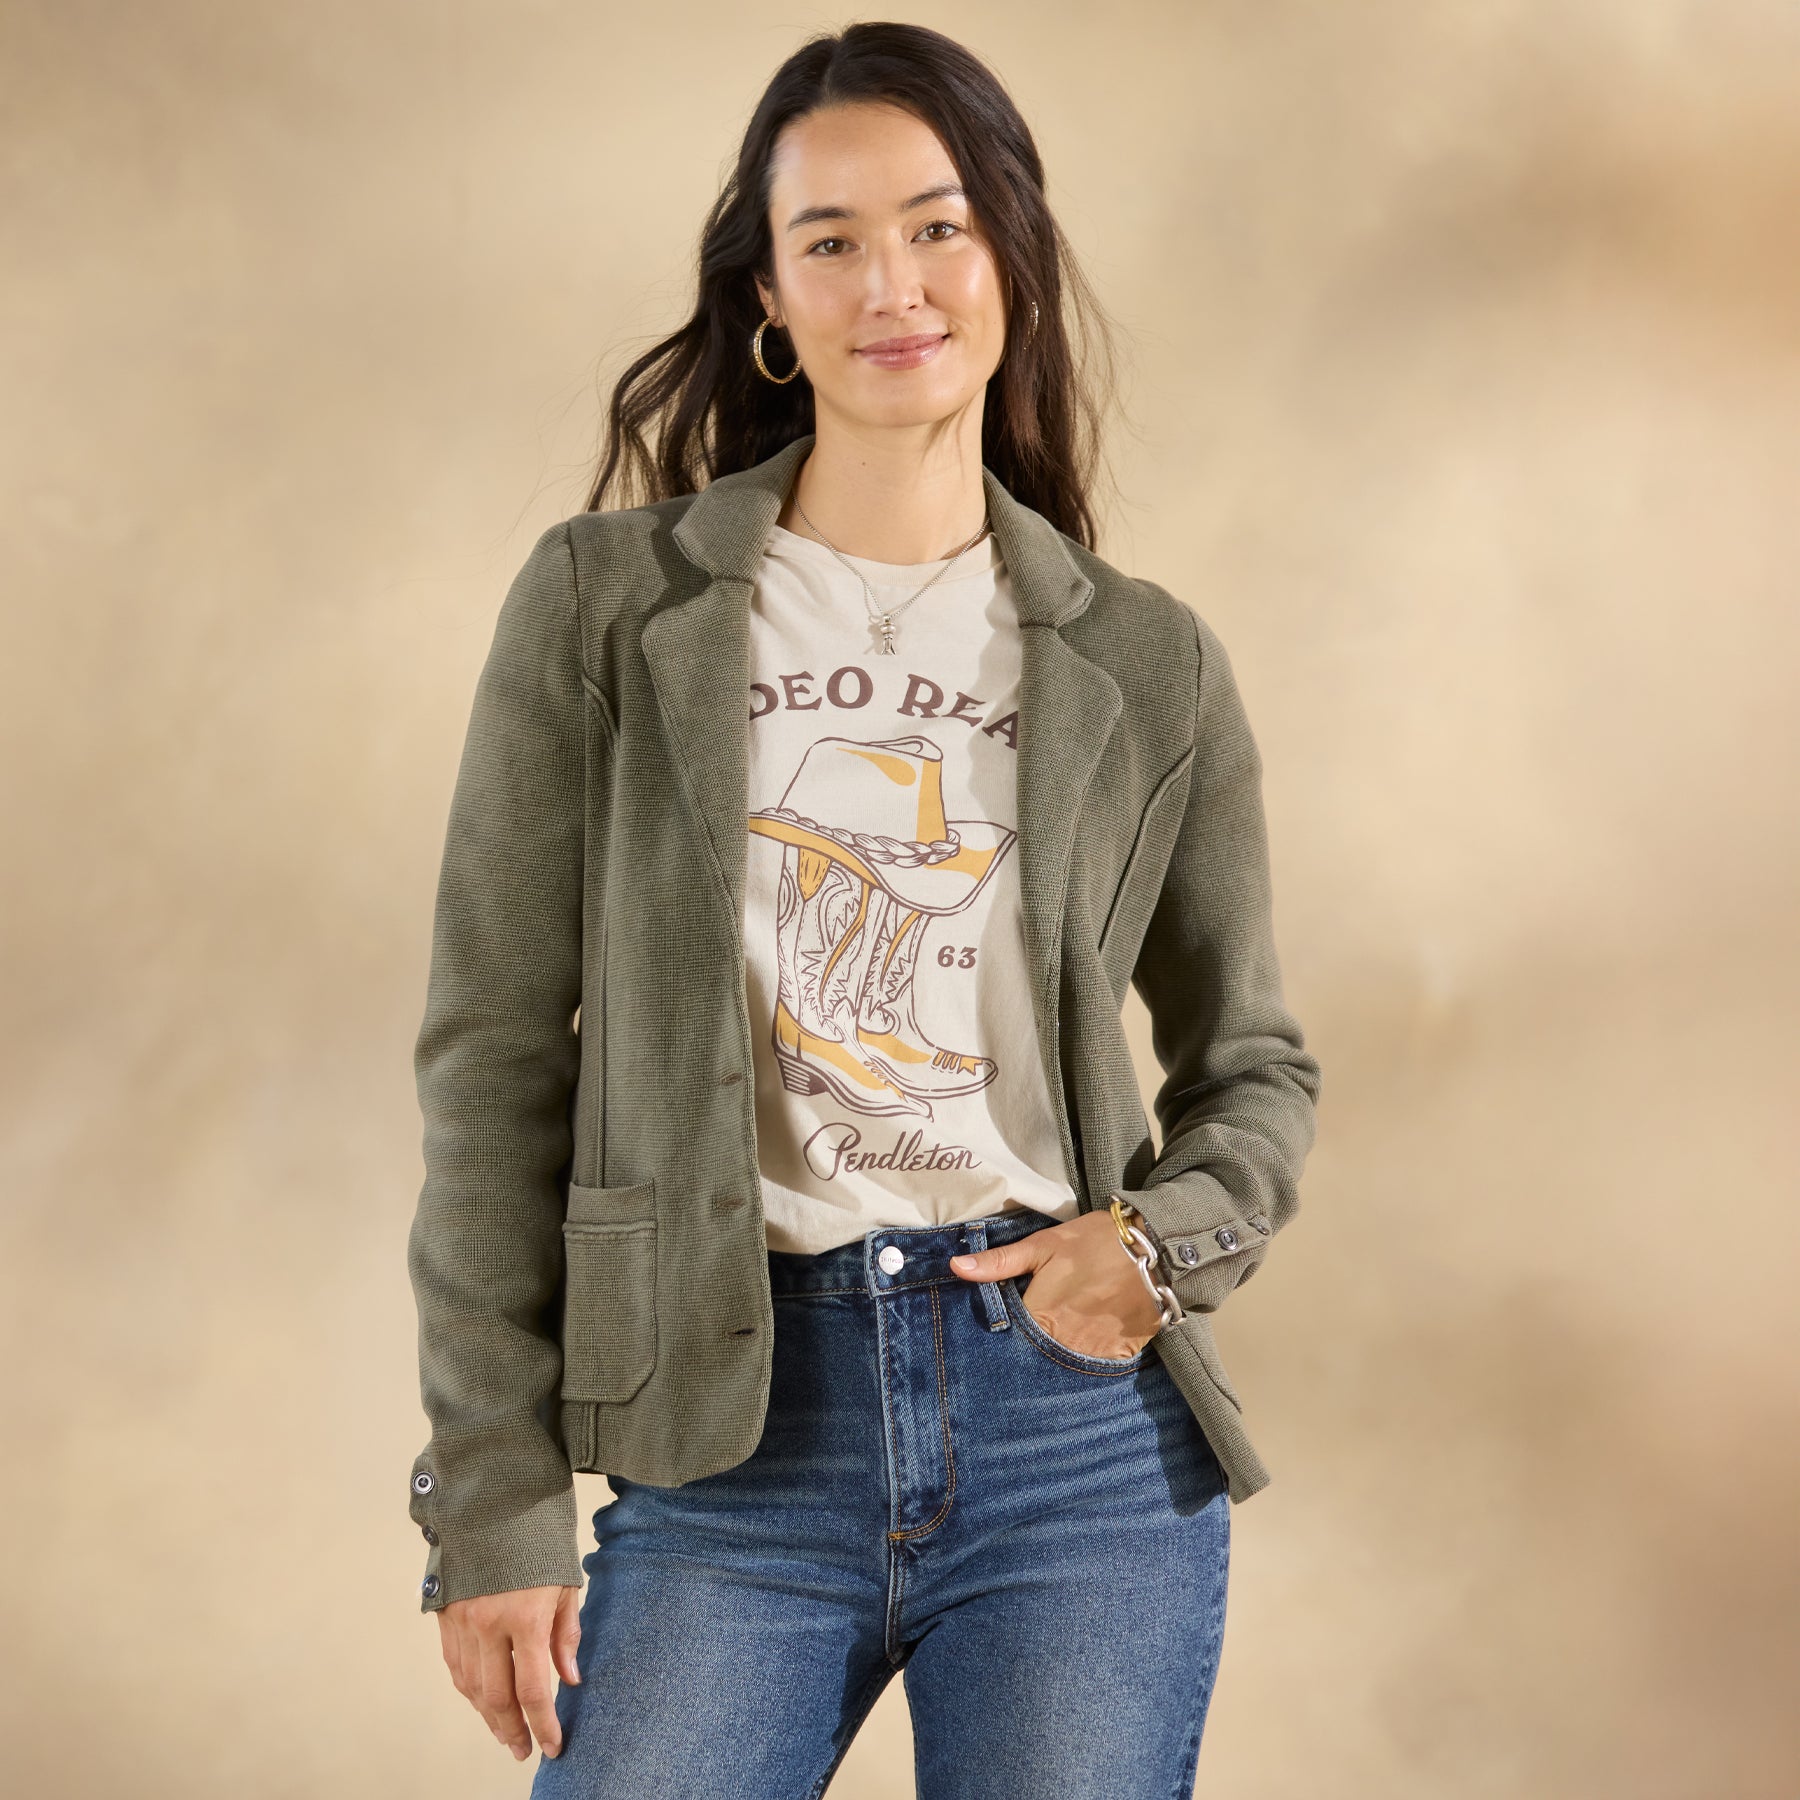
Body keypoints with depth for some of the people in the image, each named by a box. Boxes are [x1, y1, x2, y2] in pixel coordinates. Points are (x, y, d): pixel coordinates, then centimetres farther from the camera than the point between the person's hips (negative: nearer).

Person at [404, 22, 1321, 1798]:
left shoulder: (1146, 666, 5)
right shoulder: (602, 605, 1)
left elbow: (1253, 1065, 16)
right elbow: (494, 1057, 0)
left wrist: (1166, 1235, -6)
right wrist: (494, 1499, -3)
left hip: (1081, 1429, 1)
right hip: (735, 1447, -1)